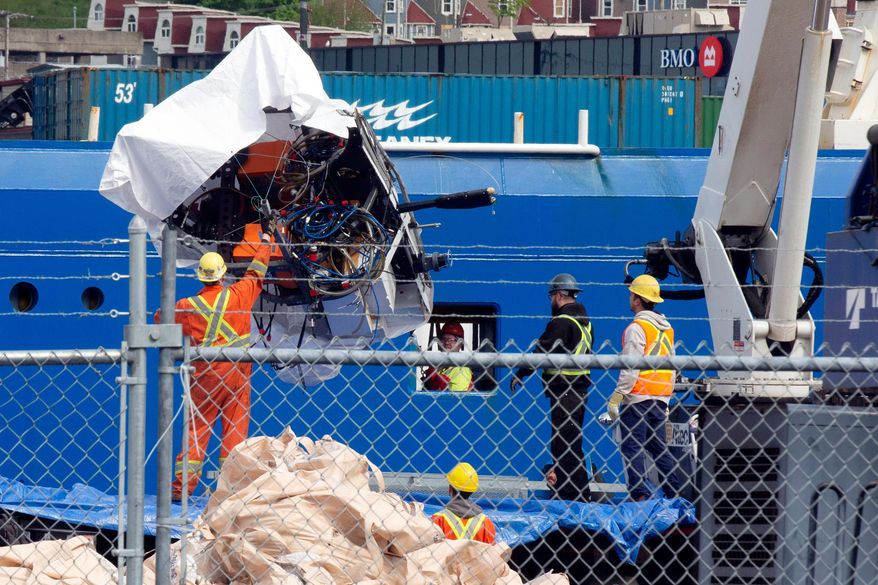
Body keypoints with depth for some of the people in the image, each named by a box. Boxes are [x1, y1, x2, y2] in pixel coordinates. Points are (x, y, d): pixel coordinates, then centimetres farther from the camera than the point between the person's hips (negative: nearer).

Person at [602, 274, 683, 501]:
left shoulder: (637, 327, -11)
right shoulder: (667, 328, 14)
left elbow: (630, 368, -16)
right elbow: (672, 368, 18)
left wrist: (616, 398, -13)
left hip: (638, 397, -8)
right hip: (660, 399, 8)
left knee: (632, 448, -6)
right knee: (658, 446, 13)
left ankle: (640, 494, -13)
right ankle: (675, 492, 9)